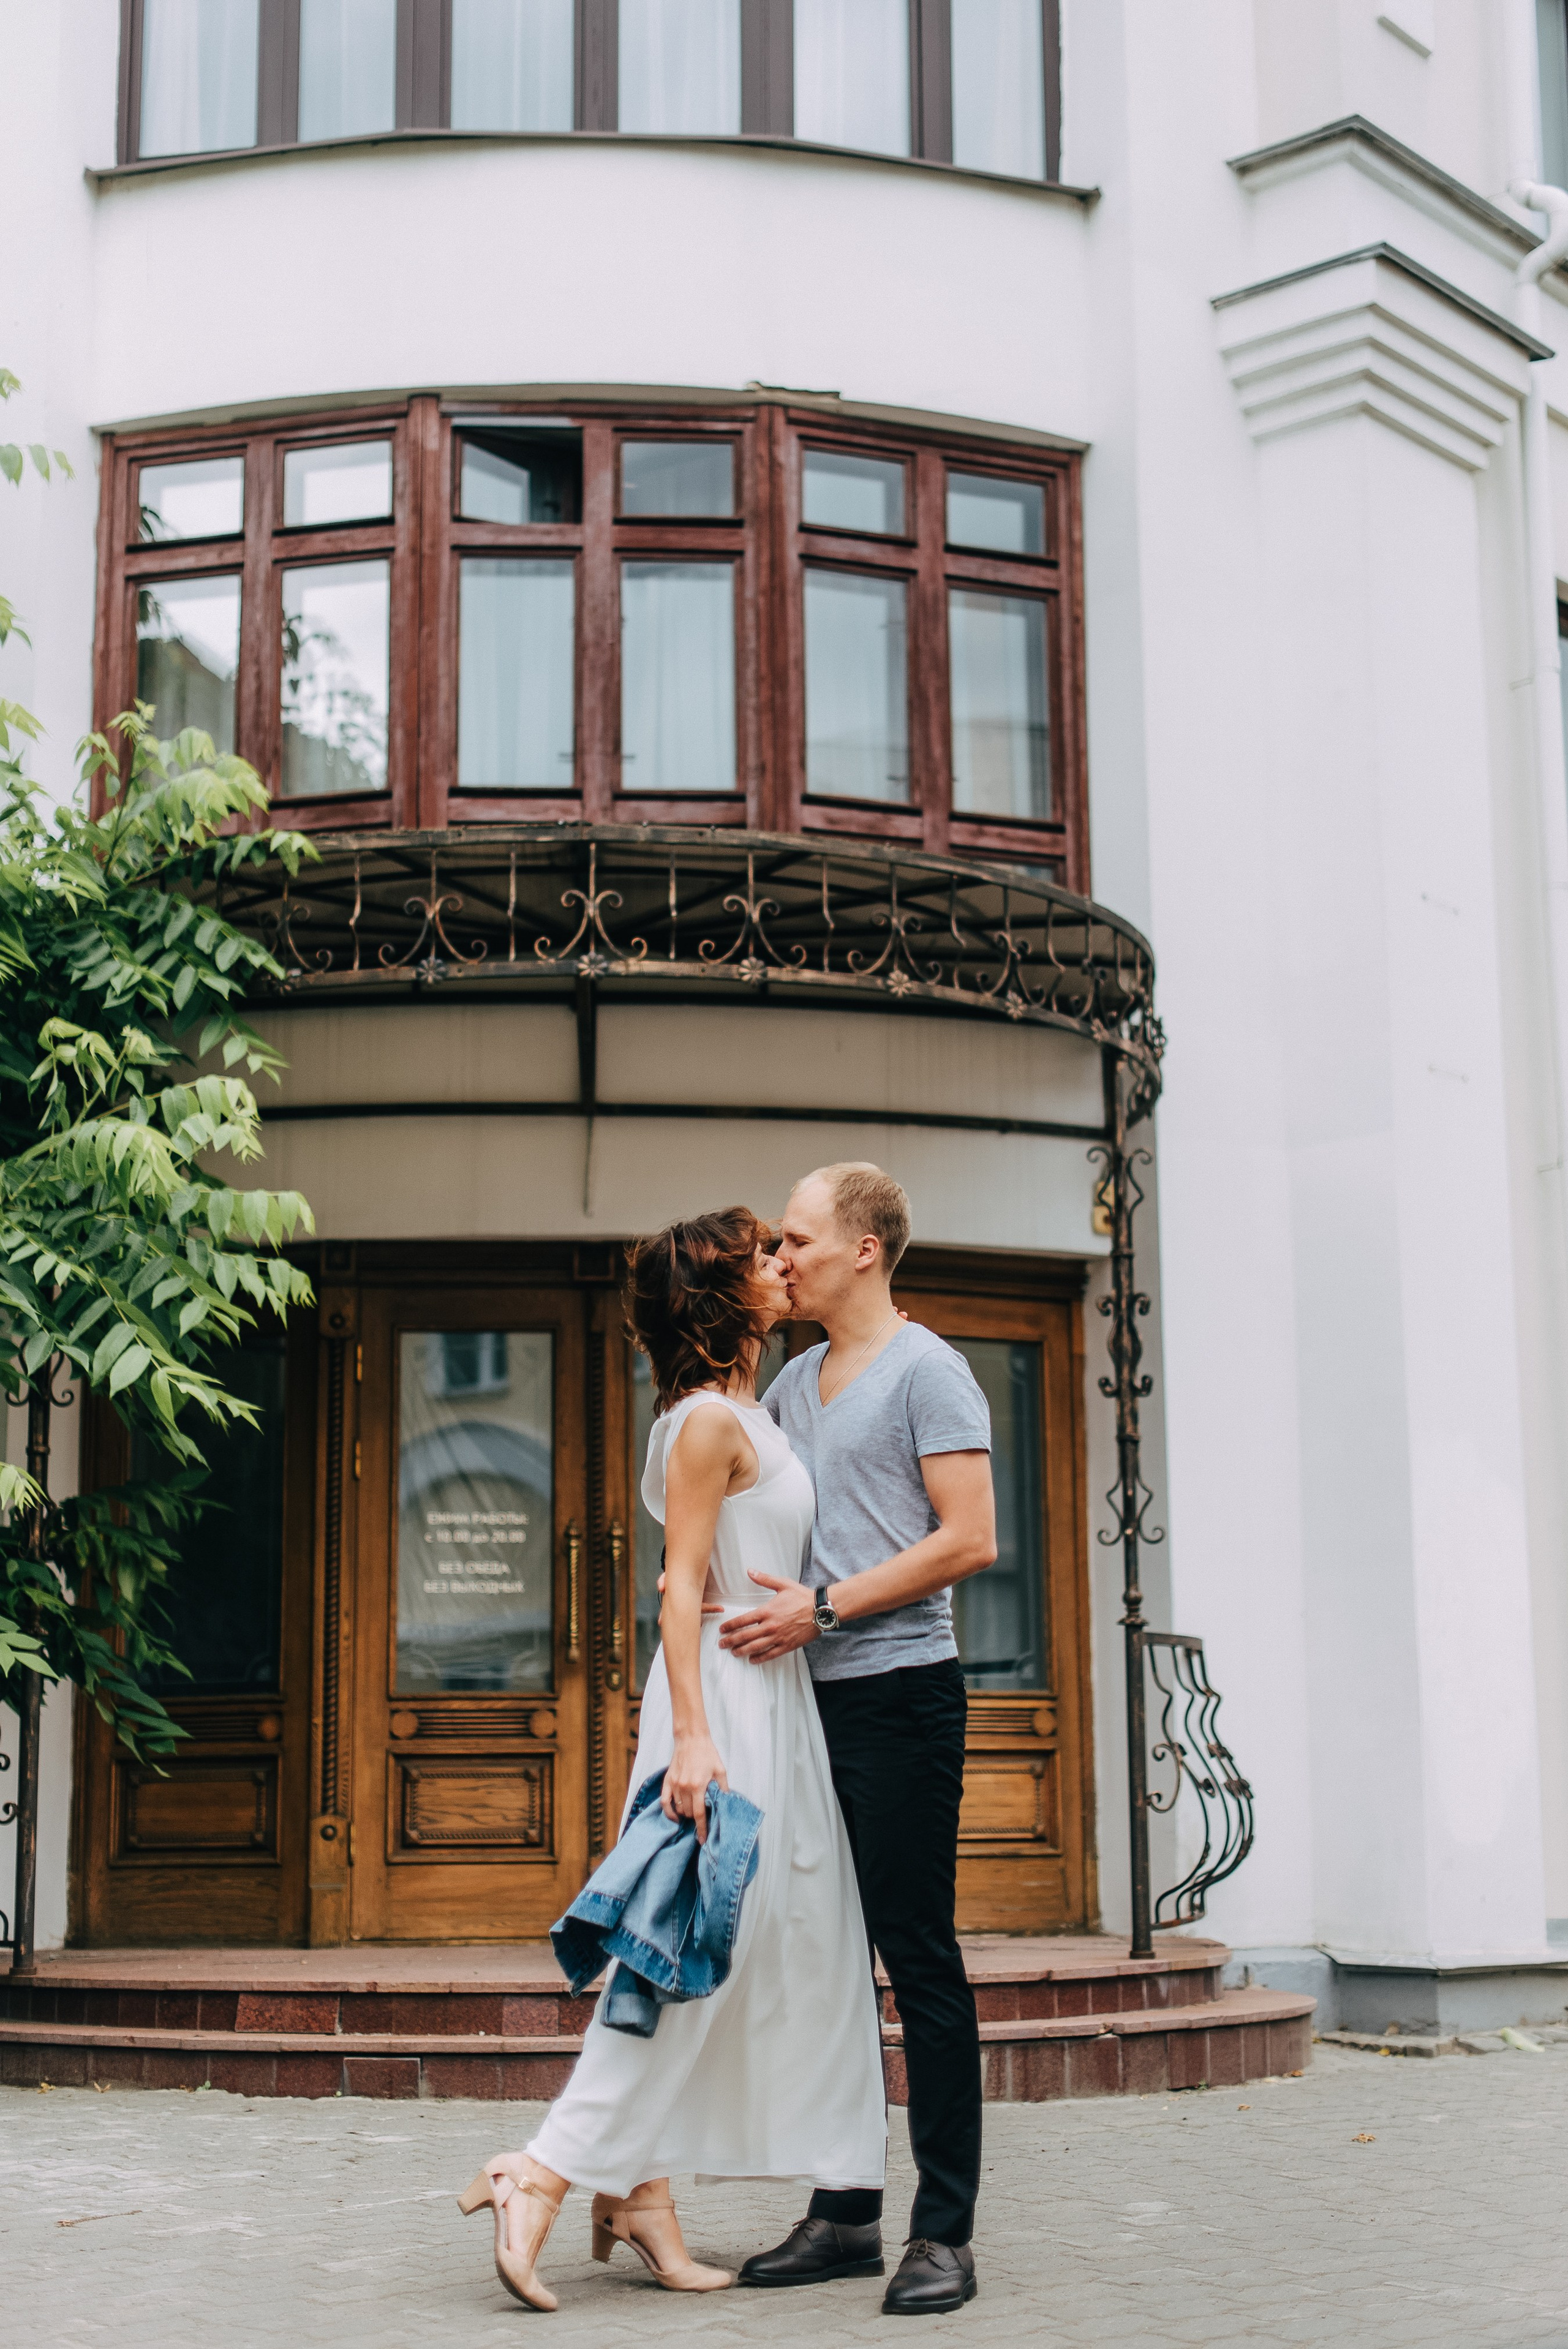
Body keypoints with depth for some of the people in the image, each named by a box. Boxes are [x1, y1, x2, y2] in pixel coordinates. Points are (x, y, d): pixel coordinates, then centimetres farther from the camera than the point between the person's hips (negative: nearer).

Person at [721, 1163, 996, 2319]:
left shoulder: (926, 1369, -6)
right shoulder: (793, 1384, 17)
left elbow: (969, 1541, -13)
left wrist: (824, 1606, -15)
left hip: (901, 1690, -8)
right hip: (813, 1699, 8)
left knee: (921, 1961, -5)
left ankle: (946, 2234, 0)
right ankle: (845, 2213, 18)